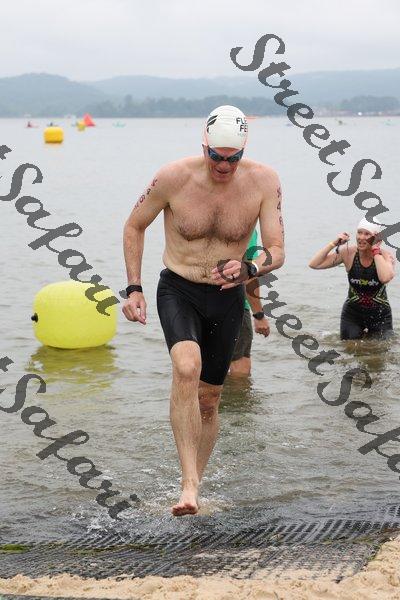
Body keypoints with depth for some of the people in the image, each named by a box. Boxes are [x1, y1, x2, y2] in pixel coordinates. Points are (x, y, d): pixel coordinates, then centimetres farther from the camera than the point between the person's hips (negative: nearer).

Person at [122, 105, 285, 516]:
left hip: (227, 299, 3)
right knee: (187, 368, -30)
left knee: (208, 398, 10)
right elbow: (134, 226, 1)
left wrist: (249, 269, -32)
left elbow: (277, 252, -10)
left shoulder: (263, 182, -12)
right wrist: (134, 289, -4)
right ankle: (189, 487, -32)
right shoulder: (174, 178, -15)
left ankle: (193, 486, 31)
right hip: (178, 292, -2)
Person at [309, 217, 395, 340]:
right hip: (352, 314, 1)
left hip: (379, 315, -1)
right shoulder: (348, 253, -10)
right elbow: (314, 264, -13)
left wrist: (375, 251, -27)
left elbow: (385, 278, -38)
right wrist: (334, 244, -19)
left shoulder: (386, 256, -15)